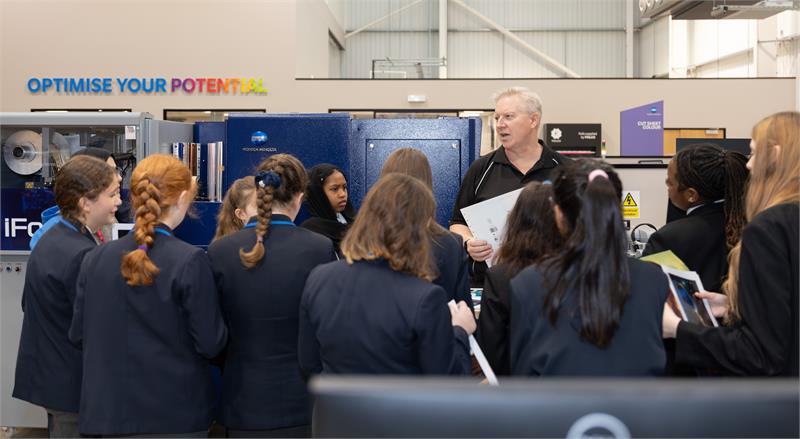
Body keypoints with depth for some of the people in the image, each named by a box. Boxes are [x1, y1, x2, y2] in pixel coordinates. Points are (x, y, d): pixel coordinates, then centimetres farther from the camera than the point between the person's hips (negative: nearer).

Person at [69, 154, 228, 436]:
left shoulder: (95, 259, -3)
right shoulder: (189, 260, -16)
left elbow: (78, 335, 5)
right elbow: (211, 343, -13)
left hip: (108, 410, 4)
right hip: (177, 411, -3)